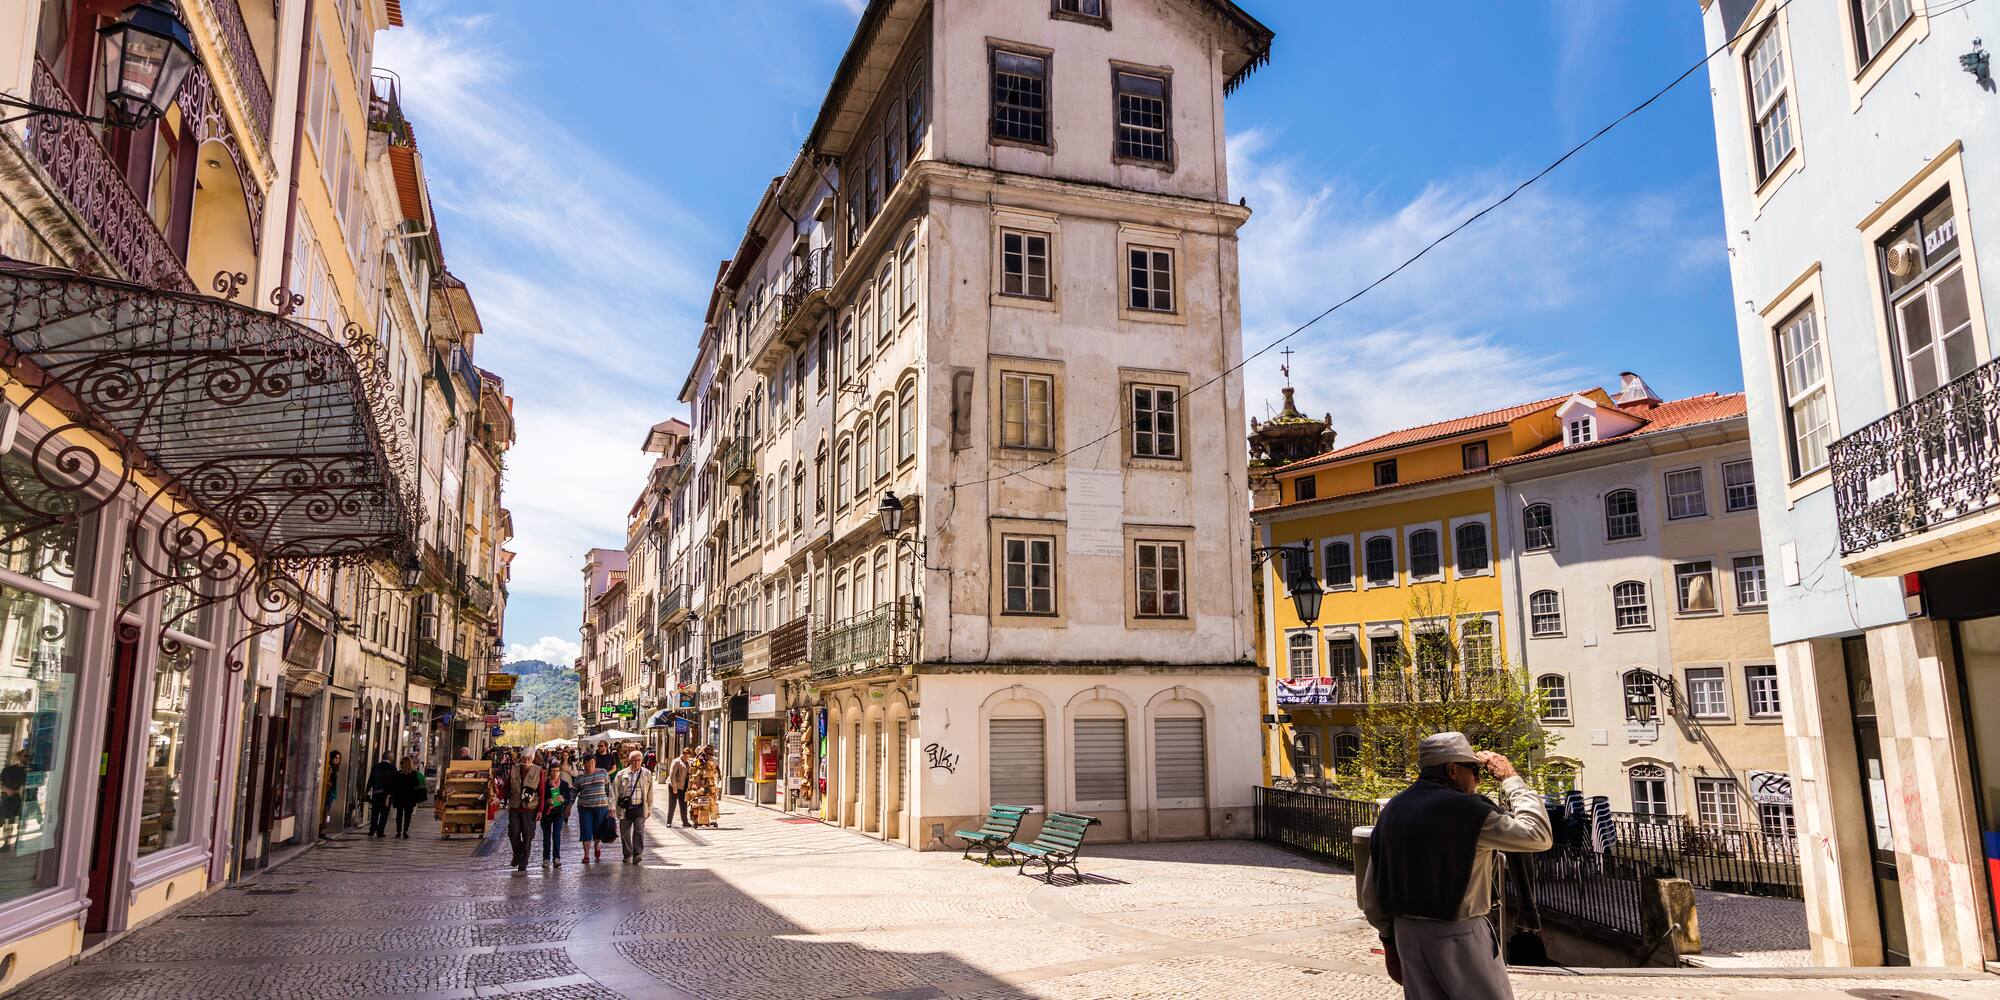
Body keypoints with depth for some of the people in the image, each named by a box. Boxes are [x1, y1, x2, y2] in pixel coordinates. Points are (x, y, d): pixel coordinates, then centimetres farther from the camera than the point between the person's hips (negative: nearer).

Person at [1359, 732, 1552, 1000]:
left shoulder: (1392, 810, 4)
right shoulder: (1464, 810, -18)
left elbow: (1372, 889, 8)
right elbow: (1539, 835, -11)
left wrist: (1390, 939, 17)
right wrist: (1511, 779, -2)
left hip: (1407, 934, 7)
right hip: (1456, 937, -7)